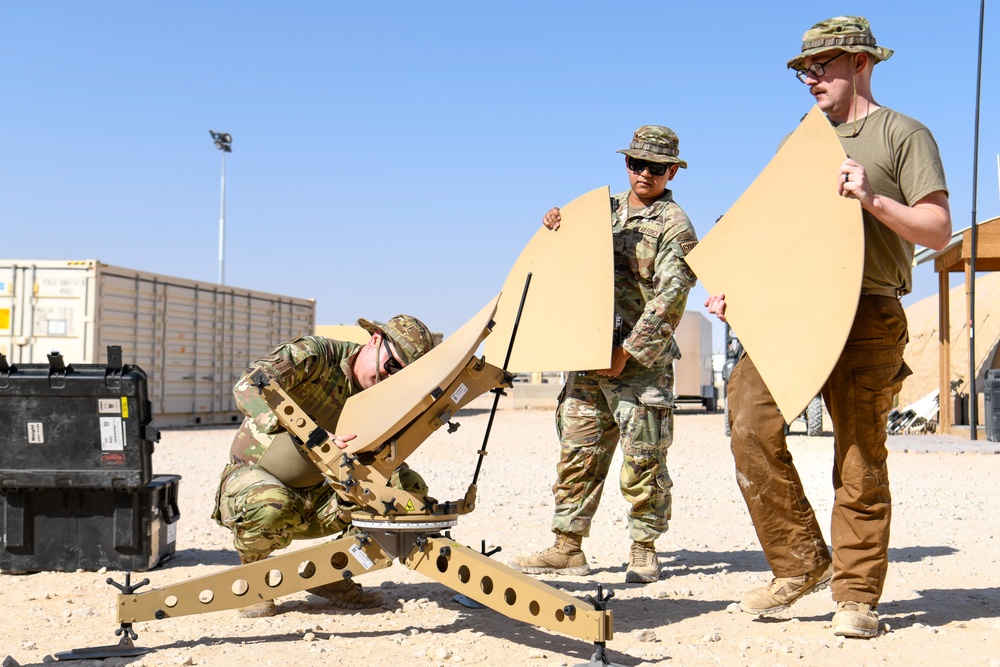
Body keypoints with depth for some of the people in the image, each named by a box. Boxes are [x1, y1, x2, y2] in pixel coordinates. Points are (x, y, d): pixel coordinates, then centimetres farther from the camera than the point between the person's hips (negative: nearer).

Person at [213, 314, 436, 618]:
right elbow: (248, 386, -35)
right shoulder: (313, 354, -19)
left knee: (411, 487, -6)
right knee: (272, 506, -41)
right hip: (252, 478, -5)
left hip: (312, 497, 5)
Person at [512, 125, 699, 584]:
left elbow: (669, 298, -14)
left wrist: (627, 351, -19)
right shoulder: (606, 207, 15)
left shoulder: (674, 226, -4)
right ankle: (567, 547, 14)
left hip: (642, 360, -6)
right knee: (577, 452, 7)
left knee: (643, 459, -1)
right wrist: (556, 227, 5)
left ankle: (644, 550, 11)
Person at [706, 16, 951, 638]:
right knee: (752, 424, -12)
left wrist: (873, 199, -17)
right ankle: (801, 561, 2)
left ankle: (857, 596, 9)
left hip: (867, 315, -5)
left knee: (860, 457, -3)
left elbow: (939, 229, -2)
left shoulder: (903, 134, 7)